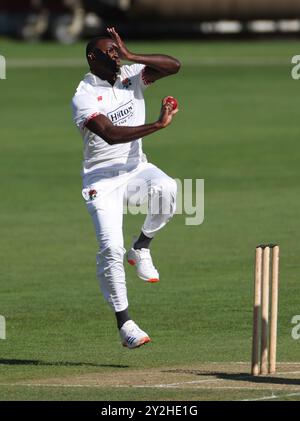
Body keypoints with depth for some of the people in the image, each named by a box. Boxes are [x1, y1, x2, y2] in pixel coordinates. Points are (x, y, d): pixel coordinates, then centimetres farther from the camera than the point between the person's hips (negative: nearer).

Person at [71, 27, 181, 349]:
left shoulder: (132, 76, 3)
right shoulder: (83, 98, -14)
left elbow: (173, 66, -10)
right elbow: (111, 134, -29)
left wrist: (130, 55, -20)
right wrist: (158, 125, -35)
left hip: (135, 168, 4)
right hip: (101, 178, -4)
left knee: (166, 188, -30)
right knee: (110, 248, -16)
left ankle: (141, 248, -5)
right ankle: (124, 324, -7)